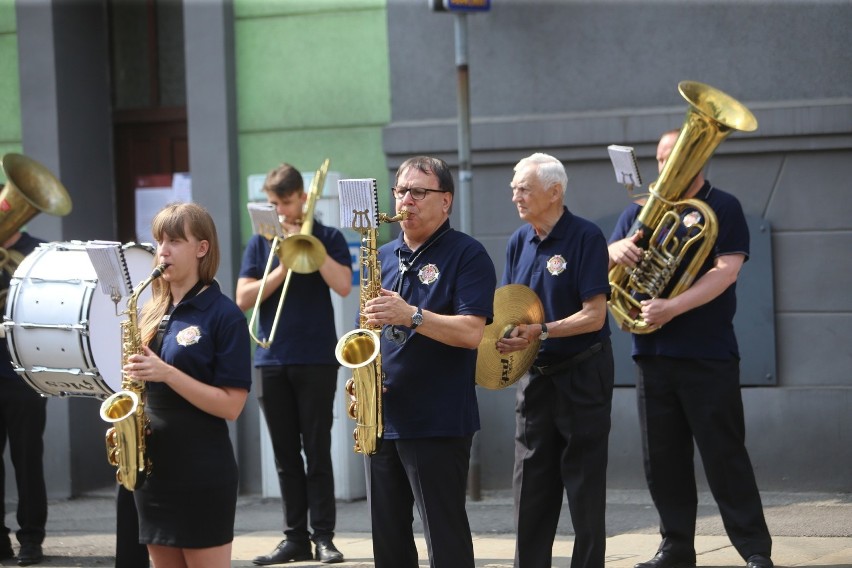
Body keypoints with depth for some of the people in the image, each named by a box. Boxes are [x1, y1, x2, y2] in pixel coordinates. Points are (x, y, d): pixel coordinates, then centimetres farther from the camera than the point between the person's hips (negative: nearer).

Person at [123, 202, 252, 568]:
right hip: (152, 467, 7)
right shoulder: (153, 312, 11)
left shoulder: (223, 315, -8)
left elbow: (231, 405, -14)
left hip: (203, 474, -7)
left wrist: (166, 373, -22)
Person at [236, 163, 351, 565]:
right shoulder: (261, 243, 10)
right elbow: (243, 299, 1)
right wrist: (283, 268, -10)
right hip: (272, 360, 3)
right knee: (285, 455, 5)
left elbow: (343, 285, -12)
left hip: (316, 359, -3)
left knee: (317, 451, -4)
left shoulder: (327, 238, 4)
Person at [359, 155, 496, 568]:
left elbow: (471, 332, -16)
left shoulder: (467, 255, -6)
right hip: (382, 418, 7)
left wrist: (411, 315, -26)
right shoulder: (384, 257, 14)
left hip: (439, 422, -7)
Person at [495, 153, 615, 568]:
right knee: (530, 487, 6)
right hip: (534, 375, 6)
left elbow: (594, 315, -17)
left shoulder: (585, 237, -12)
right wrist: (506, 334, -9)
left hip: (582, 374, -6)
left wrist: (540, 332, -26)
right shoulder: (519, 242, 7)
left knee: (584, 487, 1)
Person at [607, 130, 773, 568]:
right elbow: (603, 263, 11)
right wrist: (616, 250, -15)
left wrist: (672, 308, -23)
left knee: (724, 456, -5)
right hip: (652, 352, 5)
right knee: (661, 459, 6)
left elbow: (726, 270, -12)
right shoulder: (641, 211, 14)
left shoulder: (722, 208, 0)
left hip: (708, 355, -5)